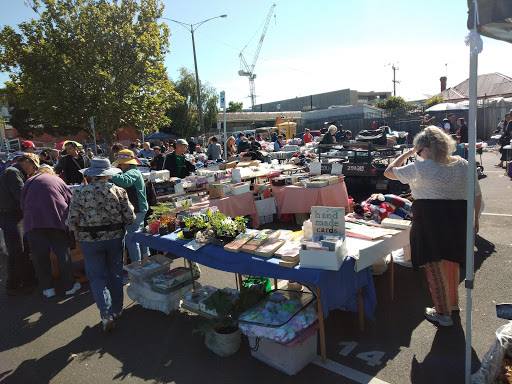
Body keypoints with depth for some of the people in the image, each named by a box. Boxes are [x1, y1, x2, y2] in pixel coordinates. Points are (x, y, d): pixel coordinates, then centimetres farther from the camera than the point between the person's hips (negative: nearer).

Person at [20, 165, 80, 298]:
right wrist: (67, 217, 25)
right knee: (63, 254, 6)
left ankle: (48, 288, 12)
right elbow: (70, 200, 11)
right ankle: (69, 286, 11)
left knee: (40, 257, 7)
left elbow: (22, 204, 17)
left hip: (33, 222, 1)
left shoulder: (29, 182, 14)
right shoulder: (58, 180, 12)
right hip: (57, 221, -1)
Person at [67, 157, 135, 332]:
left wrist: (85, 229, 14)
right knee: (115, 274, 18)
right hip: (115, 238, 2)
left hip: (90, 241, -1)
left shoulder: (79, 194, -9)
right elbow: (130, 219, -6)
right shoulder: (118, 191, -7)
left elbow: (72, 224, -6)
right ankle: (117, 310, 31)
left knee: (97, 277, 9)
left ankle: (107, 314, 0)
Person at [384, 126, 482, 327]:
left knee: (435, 266, 5)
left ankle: (443, 313, 15)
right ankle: (453, 302, 42)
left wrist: (409, 152, 5)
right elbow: (477, 194, 10)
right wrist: (475, 217, 22)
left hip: (430, 219, -6)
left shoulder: (420, 168, -12)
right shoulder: (463, 164, 4)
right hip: (458, 218, 7)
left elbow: (388, 172, -1)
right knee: (452, 261, 24)